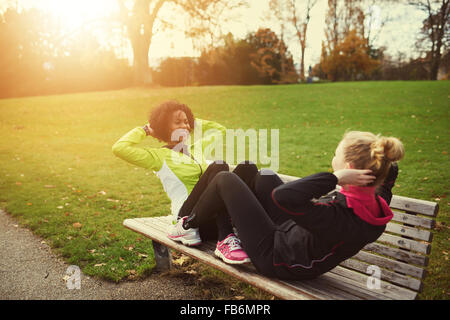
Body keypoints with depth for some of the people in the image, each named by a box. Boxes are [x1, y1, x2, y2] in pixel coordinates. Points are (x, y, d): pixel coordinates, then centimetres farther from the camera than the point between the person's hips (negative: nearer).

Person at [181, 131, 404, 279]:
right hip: (294, 236, 9)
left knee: (225, 179, -1)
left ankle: (191, 221, 30)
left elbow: (283, 196, -54)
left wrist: (335, 177, -47)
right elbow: (390, 172, 10)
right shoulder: (378, 206, -14)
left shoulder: (340, 217, -41)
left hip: (274, 257, -8)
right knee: (264, 177, 19)